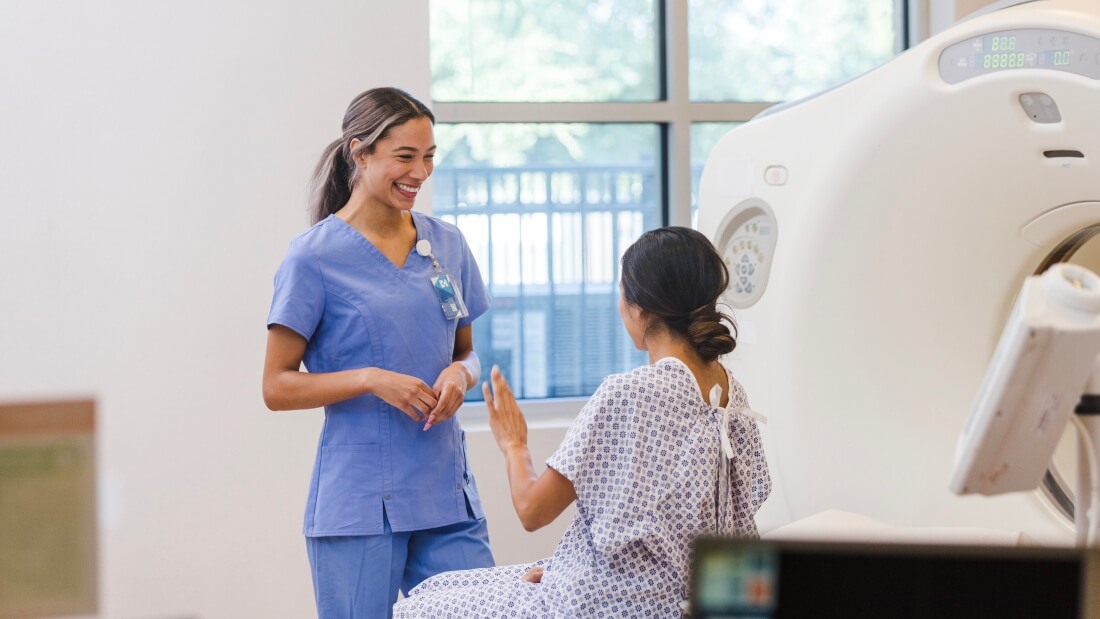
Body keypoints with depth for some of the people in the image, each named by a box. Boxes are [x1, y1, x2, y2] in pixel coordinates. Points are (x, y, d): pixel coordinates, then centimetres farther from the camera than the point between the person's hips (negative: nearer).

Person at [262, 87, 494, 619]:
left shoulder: (446, 245, 10)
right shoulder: (315, 257, -5)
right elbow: (277, 387, -4)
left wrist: (460, 375, -3)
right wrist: (371, 379, -17)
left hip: (447, 497, 5)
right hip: (357, 507, -4)